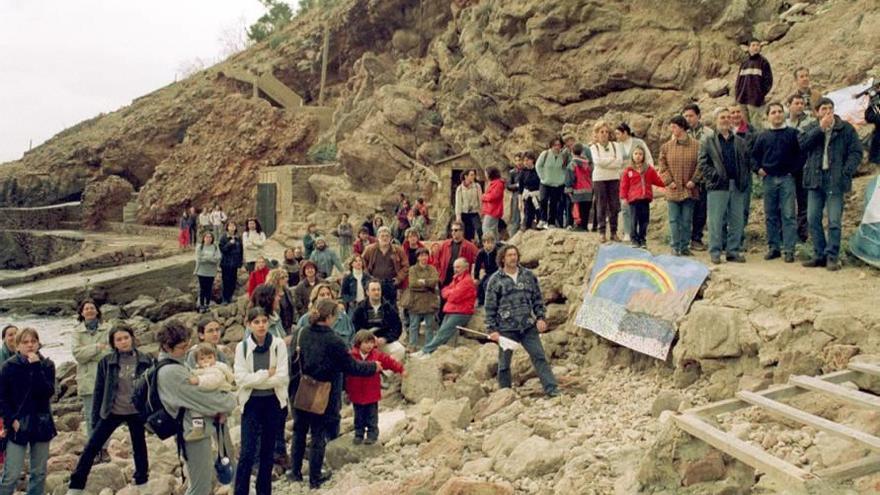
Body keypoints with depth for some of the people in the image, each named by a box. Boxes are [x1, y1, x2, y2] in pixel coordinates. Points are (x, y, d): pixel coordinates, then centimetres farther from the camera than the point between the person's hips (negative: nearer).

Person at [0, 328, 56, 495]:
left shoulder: (47, 365, 0)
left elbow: (48, 392, -14)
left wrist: (36, 367, -19)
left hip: (41, 424, 2)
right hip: (18, 425, -2)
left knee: (39, 473, 9)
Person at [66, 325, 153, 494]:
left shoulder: (146, 361, -6)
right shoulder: (106, 362, -5)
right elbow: (99, 390, 0)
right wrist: (96, 415, 0)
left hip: (137, 412, 0)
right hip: (112, 412, 0)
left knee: (139, 447, 12)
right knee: (91, 447, -1)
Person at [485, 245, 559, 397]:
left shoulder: (528, 275, 6)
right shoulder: (495, 280, -2)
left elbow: (538, 299, 11)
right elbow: (490, 307, -1)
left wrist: (540, 318, 1)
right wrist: (492, 329, -5)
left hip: (528, 327, 2)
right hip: (506, 329, -1)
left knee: (539, 356, -3)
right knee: (504, 362, 7)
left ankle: (552, 389, -1)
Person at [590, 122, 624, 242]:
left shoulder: (615, 145, 8)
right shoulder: (594, 147, 3)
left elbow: (620, 161, -5)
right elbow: (598, 161, -13)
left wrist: (605, 162, -10)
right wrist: (612, 160, -8)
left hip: (614, 178, 2)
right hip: (599, 178, -2)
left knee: (614, 206, 1)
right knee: (601, 206, -2)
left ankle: (614, 232, 6)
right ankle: (602, 232, 1)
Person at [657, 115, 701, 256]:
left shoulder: (696, 145, -2)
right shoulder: (666, 146, 3)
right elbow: (662, 165, 4)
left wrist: (693, 180, -9)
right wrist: (669, 181, -6)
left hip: (689, 189, -1)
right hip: (673, 190, 1)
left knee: (687, 220, 6)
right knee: (674, 220, 3)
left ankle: (685, 246, 14)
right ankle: (675, 247, 9)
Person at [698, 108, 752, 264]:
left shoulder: (740, 142, 15)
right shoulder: (708, 141, 4)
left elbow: (747, 162, 16)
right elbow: (703, 164, -2)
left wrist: (745, 179, 3)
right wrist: (715, 176, -14)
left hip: (737, 186, 4)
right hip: (718, 186, -4)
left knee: (737, 221, 6)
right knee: (716, 221, -3)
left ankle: (733, 251, 14)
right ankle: (715, 252, 3)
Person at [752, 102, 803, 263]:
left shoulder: (793, 134, 3)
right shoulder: (763, 136, 10)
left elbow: (800, 154, 1)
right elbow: (754, 155, 16)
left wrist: (794, 170, -7)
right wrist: (758, 169, 1)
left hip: (787, 179, -3)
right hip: (768, 179, 3)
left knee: (788, 215, -5)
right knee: (770, 215, 7)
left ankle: (789, 249, -4)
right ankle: (773, 247, 15)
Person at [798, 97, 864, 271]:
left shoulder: (846, 128, 1)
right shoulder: (812, 129, 10)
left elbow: (856, 152, -1)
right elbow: (801, 143, -9)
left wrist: (845, 172, -12)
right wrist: (820, 128, -14)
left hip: (835, 180, -4)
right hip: (815, 179, 4)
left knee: (834, 221, -6)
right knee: (813, 219, 5)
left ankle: (832, 256, 2)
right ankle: (819, 255, 15)